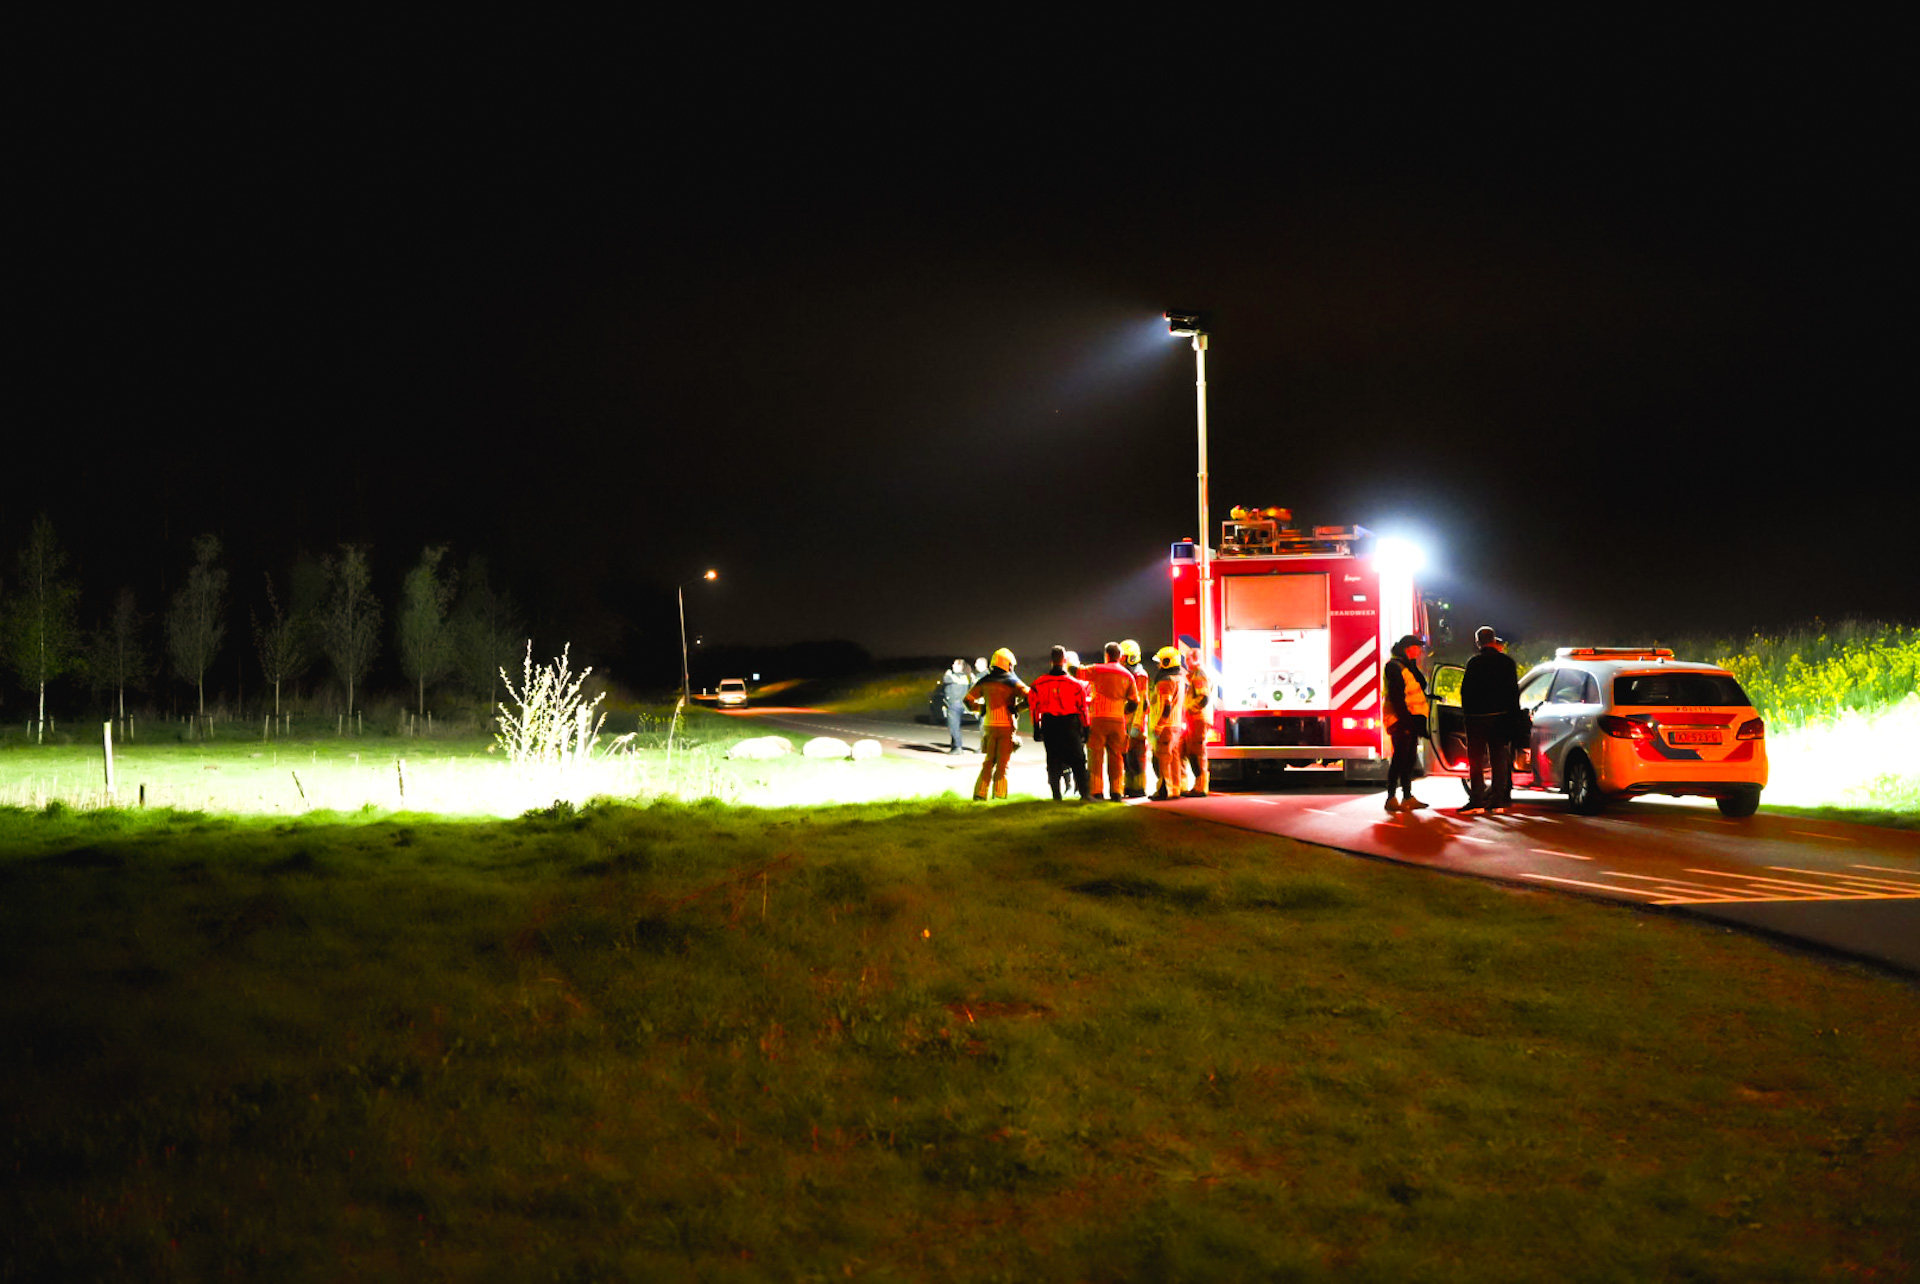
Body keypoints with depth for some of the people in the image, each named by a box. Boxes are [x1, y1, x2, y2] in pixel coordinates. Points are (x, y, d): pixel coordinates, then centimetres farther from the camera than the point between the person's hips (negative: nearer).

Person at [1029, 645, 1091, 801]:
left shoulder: (1039, 683, -2)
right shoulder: (1074, 683, -8)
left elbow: (1034, 706, 3)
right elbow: (1082, 707, -4)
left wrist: (1036, 728, 11)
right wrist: (1086, 728, 4)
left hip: (1049, 724, 2)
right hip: (1070, 723, -2)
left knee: (1053, 760, 9)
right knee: (1077, 760, 4)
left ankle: (1056, 794, 7)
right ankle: (1084, 792, -3)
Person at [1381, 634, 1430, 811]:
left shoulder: (1408, 667, 21)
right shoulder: (1394, 666, -10)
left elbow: (1421, 684, 14)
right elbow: (1396, 696, -18)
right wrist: (1405, 718, -21)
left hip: (1410, 719, 10)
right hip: (1400, 720, -10)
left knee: (1410, 758, 11)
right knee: (1400, 757, -10)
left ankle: (1408, 796, 16)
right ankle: (1391, 798, -9)